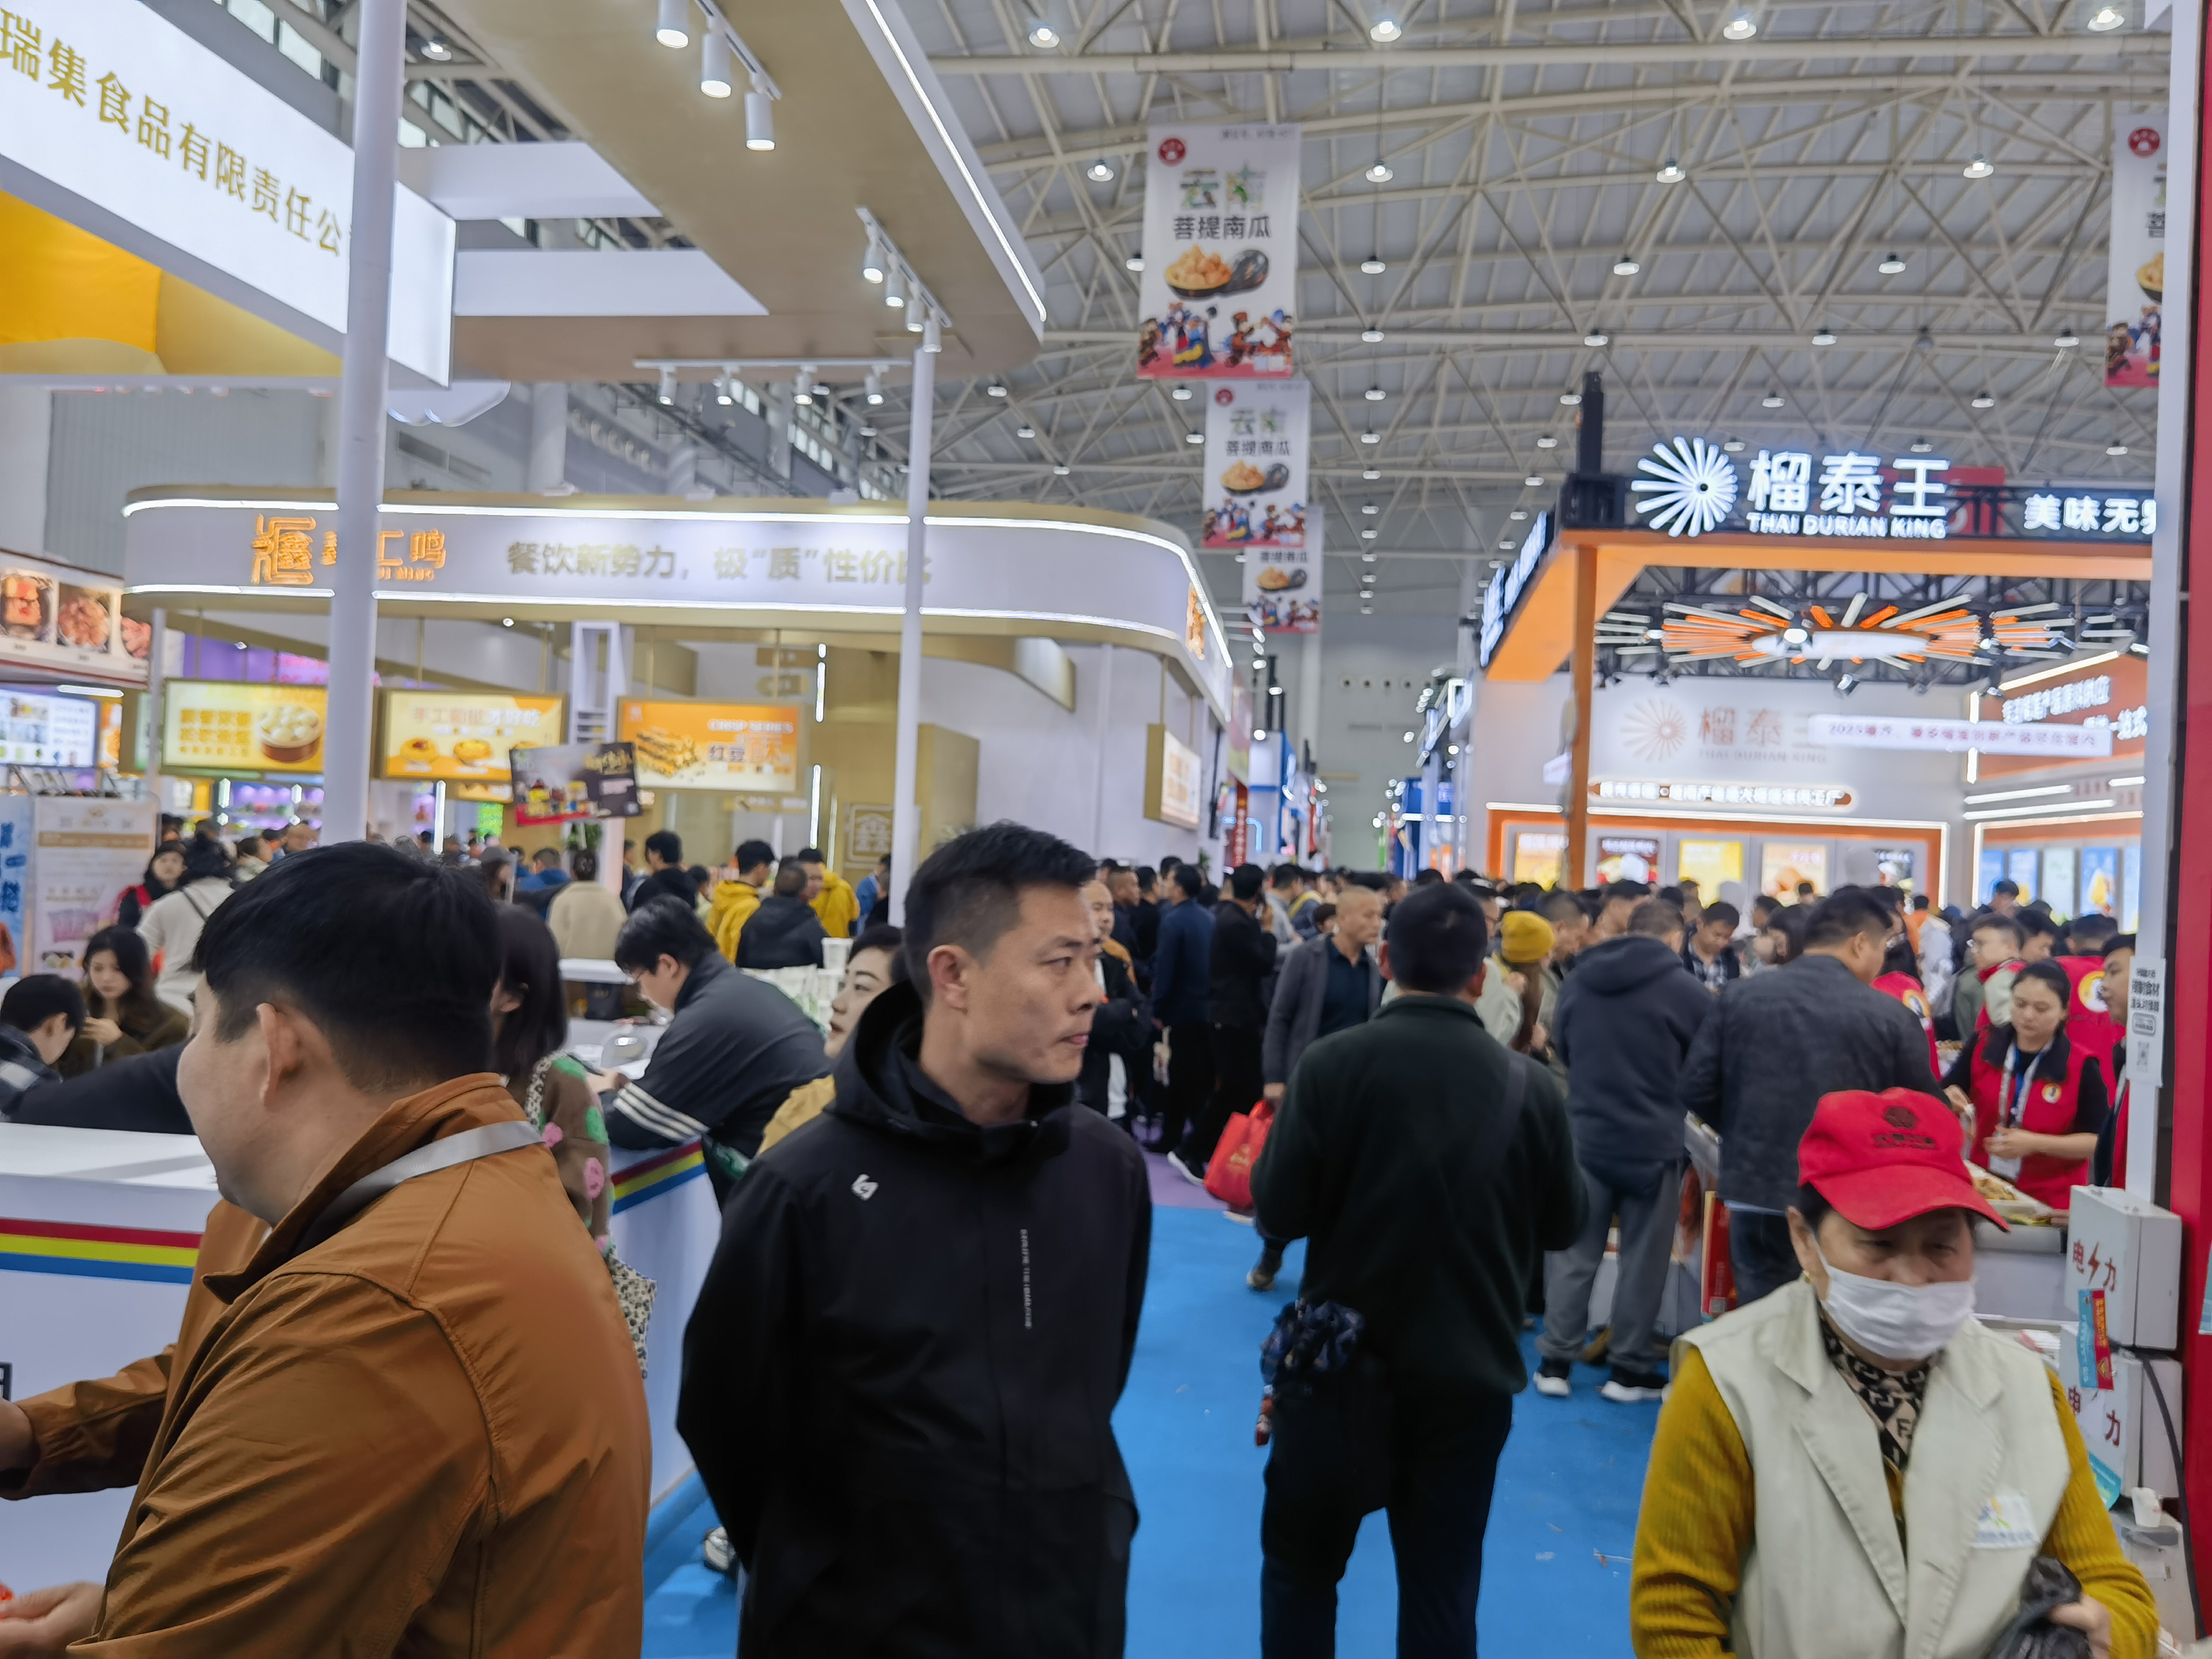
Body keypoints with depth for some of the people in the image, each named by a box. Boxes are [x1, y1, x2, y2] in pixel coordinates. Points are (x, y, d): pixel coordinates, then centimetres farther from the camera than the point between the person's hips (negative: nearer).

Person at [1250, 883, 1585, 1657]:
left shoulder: (1332, 1063, -14)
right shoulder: (1530, 1085, -7)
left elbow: (1279, 1213, -13)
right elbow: (1564, 1224, 5)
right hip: (1471, 1373, 2)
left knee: (1300, 1563, 18)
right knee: (1443, 1591, 14)